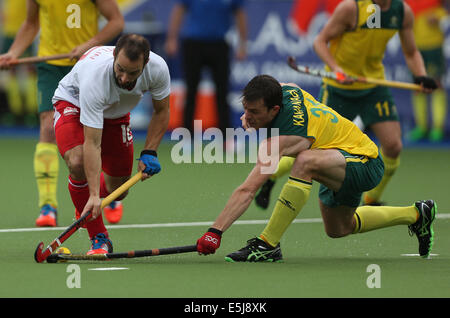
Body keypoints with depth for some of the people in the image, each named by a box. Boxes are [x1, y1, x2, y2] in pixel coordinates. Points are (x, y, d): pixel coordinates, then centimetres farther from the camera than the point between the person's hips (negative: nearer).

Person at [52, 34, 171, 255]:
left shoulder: (158, 69, -31)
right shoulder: (94, 76, -44)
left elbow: (161, 111, -8)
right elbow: (92, 143, -43)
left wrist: (149, 154, -17)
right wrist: (94, 196, -47)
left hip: (116, 112, 4)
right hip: (74, 103, -4)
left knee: (117, 190, 4)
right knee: (78, 163, -33)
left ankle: (84, 206, 41)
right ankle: (98, 238, -18)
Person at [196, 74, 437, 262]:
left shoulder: (282, 139, -35)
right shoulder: (286, 89, -12)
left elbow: (247, 191, -41)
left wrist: (215, 232, -45)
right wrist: (252, 115, 2)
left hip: (365, 164, -11)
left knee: (306, 161, -41)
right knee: (338, 229, 31)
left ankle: (268, 244, -32)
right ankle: (415, 214, 48)